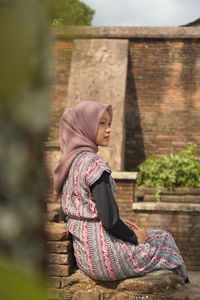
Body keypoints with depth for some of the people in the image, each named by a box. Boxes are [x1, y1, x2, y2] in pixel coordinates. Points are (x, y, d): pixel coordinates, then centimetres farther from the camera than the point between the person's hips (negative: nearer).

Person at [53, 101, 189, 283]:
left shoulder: (69, 161, 7)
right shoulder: (94, 164, -21)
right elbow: (109, 221, -23)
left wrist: (120, 224, 13)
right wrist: (135, 237, -5)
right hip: (104, 255, -8)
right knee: (164, 240, 16)